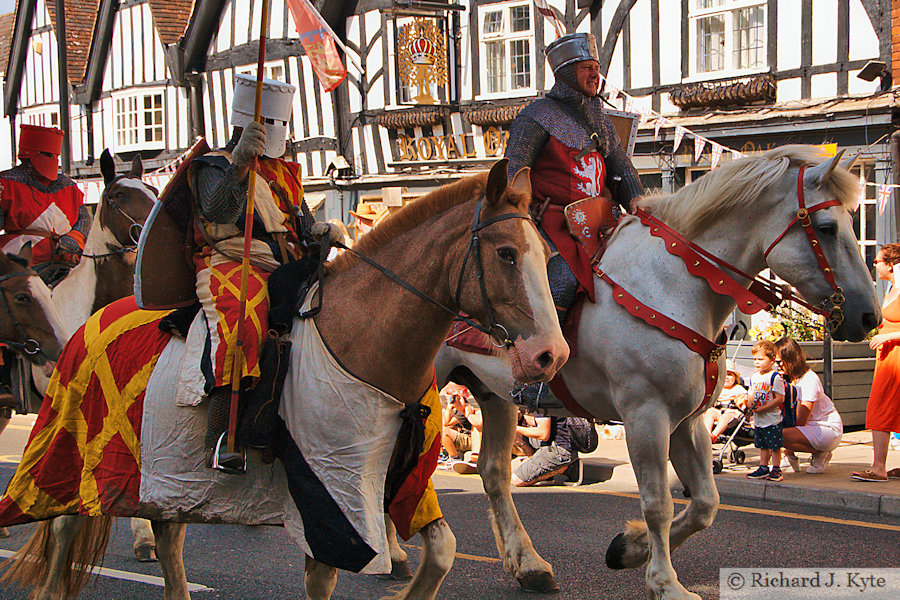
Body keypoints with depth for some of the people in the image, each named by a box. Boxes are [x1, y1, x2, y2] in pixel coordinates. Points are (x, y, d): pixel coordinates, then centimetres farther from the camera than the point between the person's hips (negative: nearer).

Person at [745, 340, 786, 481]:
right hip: (759, 420, 7)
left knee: (775, 446, -2)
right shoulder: (754, 377, 11)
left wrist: (762, 409, -19)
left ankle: (776, 469, 4)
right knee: (762, 446, 14)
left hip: (772, 419, -7)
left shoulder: (775, 377, -13)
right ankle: (763, 468, 20)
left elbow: (780, 398, -16)